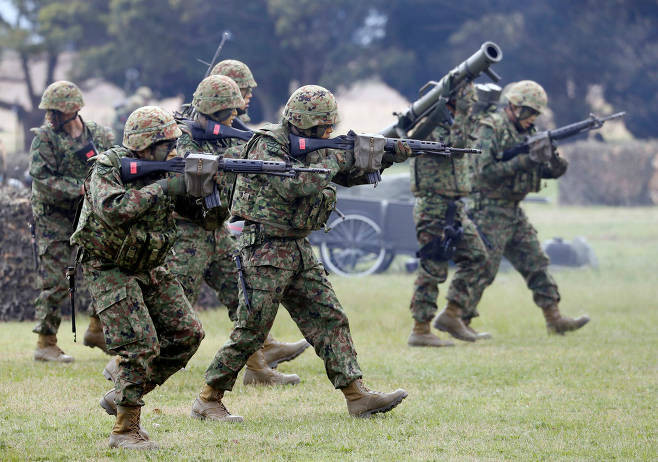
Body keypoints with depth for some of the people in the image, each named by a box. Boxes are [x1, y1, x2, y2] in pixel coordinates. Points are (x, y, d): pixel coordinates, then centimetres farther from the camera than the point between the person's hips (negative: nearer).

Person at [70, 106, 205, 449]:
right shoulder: (108, 168, -17)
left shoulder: (163, 168, 1)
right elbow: (112, 209, -37)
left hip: (149, 269, 7)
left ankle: (121, 397, 12)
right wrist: (164, 188, -34)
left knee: (188, 333, 0)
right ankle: (125, 429, -8)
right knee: (142, 345, -18)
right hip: (109, 270, -7)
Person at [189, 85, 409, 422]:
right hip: (265, 250, -8)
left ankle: (357, 396, 2)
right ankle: (208, 400, 4)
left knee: (330, 319, 3)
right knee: (250, 332, -6)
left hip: (298, 249, 8)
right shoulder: (267, 145, -15)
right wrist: (333, 160, -17)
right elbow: (294, 185, -30)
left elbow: (349, 175, 17)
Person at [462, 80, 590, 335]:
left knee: (536, 263, 7)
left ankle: (554, 319, 11)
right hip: (490, 211, -8)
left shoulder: (526, 132, 13)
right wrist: (524, 161, -23)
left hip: (514, 212, 8)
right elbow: (485, 171, -23)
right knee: (483, 270, -6)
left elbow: (550, 171, 13)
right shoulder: (490, 128, -13)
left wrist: (556, 162, -11)